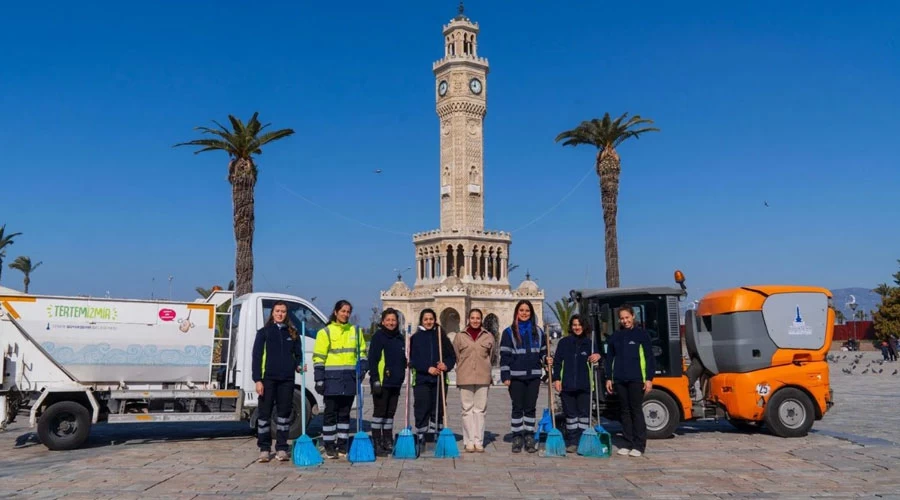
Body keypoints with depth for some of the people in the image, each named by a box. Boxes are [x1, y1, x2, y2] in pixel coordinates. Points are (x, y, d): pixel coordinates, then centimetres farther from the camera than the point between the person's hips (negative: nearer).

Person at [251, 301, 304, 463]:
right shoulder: (264, 332, 3)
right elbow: (257, 356, 0)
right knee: (265, 413, 2)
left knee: (284, 413, 6)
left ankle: (281, 449, 13)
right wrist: (257, 379, -8)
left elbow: (298, 354, 18)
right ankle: (264, 449, 11)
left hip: (287, 379, 3)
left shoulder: (292, 333, 12)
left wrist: (298, 366, -5)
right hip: (268, 378, -2)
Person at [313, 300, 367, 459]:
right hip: (332, 378, -4)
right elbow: (318, 357, -3)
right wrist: (319, 379, -9)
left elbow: (362, 352, 18)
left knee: (345, 413, 10)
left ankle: (342, 445, 17)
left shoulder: (356, 331, 12)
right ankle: (329, 446, 9)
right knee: (331, 412, 1)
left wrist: (362, 368, 1)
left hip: (349, 379, 4)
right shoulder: (325, 332, -1)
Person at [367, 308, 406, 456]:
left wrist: (401, 377, 18)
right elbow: (372, 359, -11)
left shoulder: (400, 338, 14)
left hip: (395, 382, 7)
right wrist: (375, 380, -17)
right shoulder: (378, 337, -6)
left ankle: (388, 442, 20)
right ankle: (377, 443, 4)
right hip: (381, 382, -6)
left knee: (390, 412, 12)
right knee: (379, 412, -2)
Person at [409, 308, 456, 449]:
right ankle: (421, 438, 4)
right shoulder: (416, 337, 3)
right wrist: (428, 368, -14)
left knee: (438, 409, 7)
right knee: (422, 409, -4)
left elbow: (452, 355, 10)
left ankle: (436, 437, 17)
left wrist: (446, 365, -10)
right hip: (421, 379, -2)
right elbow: (413, 359, -3)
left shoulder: (441, 336, 9)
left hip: (439, 378, 2)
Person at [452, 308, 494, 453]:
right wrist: (462, 370, 6)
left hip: (483, 377, 1)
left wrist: (489, 375, 11)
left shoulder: (488, 336, 7)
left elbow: (491, 356, 13)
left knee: (480, 409, 4)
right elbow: (456, 356, 9)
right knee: (467, 409, 2)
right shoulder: (460, 336, 4)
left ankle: (479, 441, 10)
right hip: (465, 377, -1)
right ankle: (469, 442, 9)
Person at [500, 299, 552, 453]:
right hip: (516, 376, -3)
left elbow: (542, 352, 19)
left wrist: (546, 359, -3)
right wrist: (505, 376, -9)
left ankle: (529, 437, 15)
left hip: (534, 375, 3)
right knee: (517, 408, 3)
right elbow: (504, 355, -3)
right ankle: (517, 438, 11)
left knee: (530, 407, 7)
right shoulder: (509, 332, 1)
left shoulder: (538, 332, 11)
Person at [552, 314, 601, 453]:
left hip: (584, 385, 0)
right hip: (567, 385, 0)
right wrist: (556, 379, -4)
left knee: (584, 414, 1)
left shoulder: (590, 343, 8)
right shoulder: (564, 342, 7)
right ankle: (572, 442, 13)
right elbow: (557, 361, 6)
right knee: (570, 414, 6)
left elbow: (596, 356, 3)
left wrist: (597, 356, -21)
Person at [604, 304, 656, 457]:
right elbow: (609, 358, 15)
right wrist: (609, 378, 9)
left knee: (636, 411, -3)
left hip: (636, 379, -4)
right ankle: (628, 444, 15)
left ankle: (639, 445, 3)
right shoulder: (615, 337, 12)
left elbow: (649, 357, -2)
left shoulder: (642, 334, 0)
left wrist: (649, 378, -8)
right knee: (625, 412, 8)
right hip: (619, 380, 4)